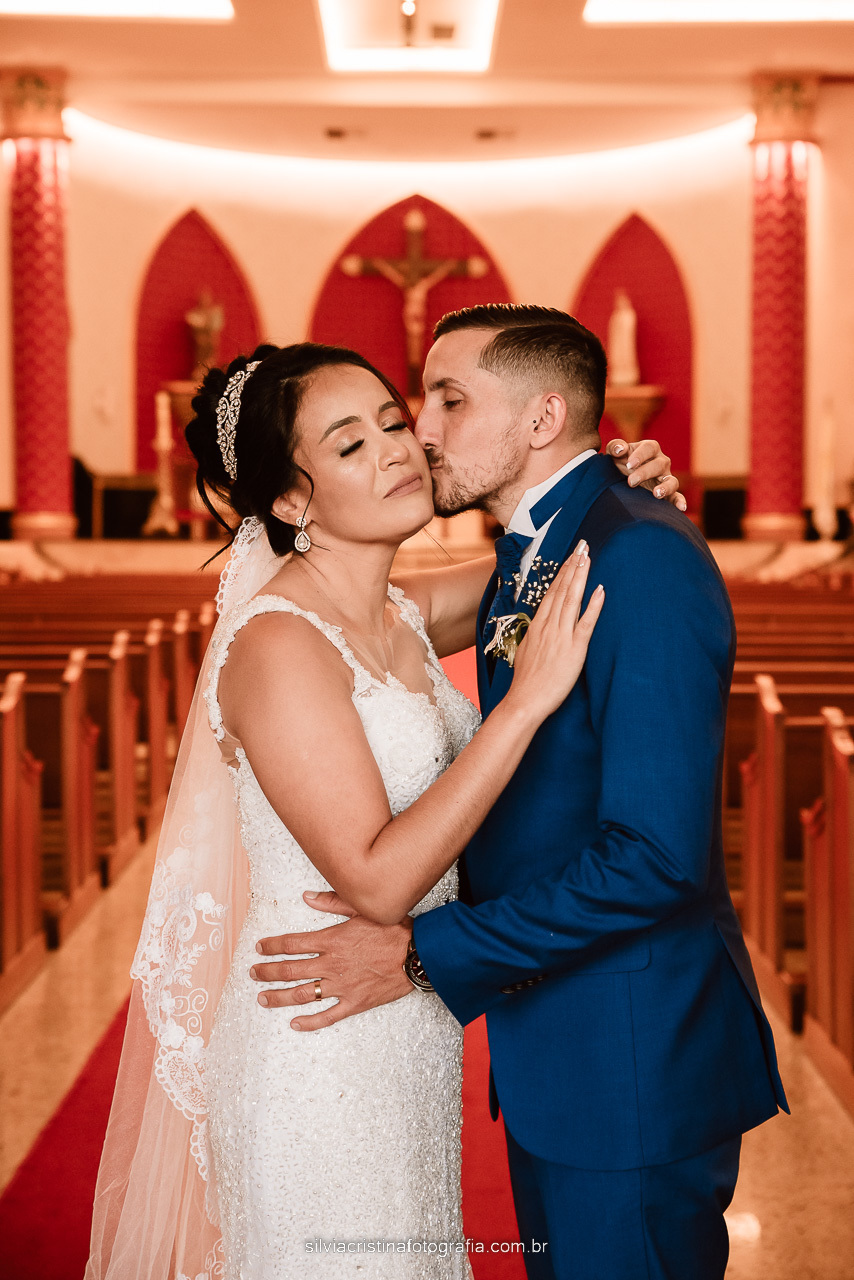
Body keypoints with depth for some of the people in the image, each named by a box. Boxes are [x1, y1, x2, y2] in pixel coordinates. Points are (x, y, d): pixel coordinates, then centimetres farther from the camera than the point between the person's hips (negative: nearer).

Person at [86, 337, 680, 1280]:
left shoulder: (406, 616, 3)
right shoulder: (279, 646, -21)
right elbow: (377, 879, -26)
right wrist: (527, 700, -27)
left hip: (410, 1050, 8)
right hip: (321, 1054, -8)